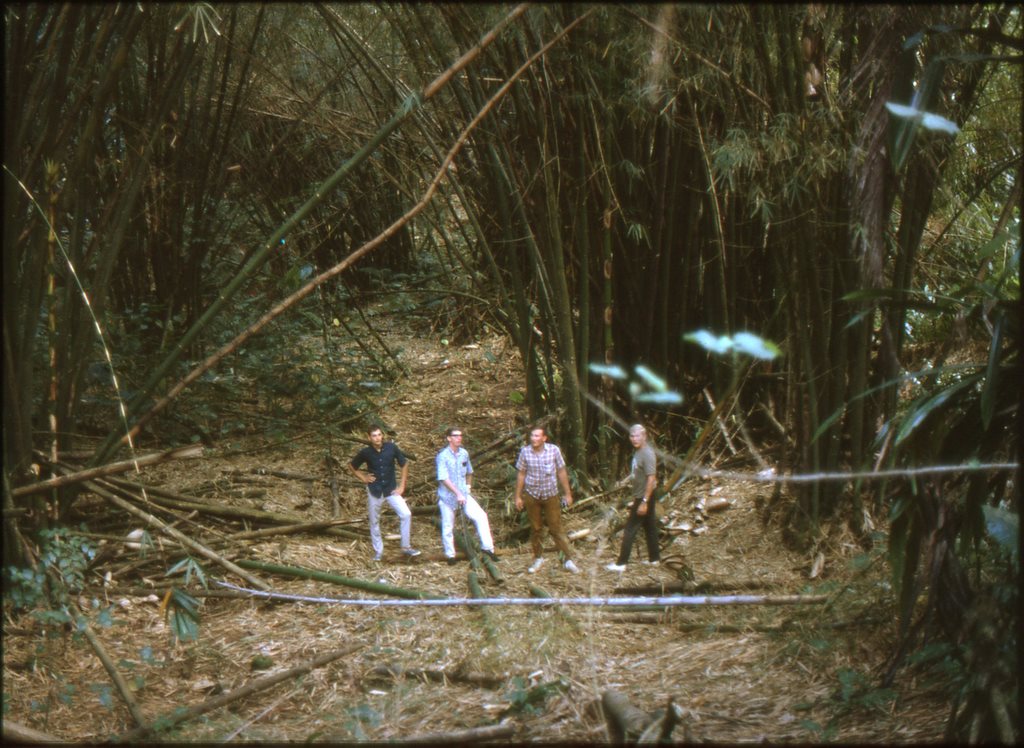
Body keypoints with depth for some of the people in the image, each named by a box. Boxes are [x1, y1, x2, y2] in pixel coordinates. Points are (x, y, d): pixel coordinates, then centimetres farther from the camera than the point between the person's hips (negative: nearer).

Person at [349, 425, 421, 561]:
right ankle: (378, 551, 24)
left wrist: (402, 486, -1)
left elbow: (404, 464, 3)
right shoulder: (365, 453, -9)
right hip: (374, 491, 0)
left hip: (391, 489, 0)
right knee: (374, 522, 8)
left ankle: (406, 546, -2)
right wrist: (363, 478, -3)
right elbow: (351, 466, 9)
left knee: (406, 514, -14)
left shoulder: (391, 448, -9)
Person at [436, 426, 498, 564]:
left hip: (463, 494, 4)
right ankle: (450, 555, 20)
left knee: (481, 516, -13)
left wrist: (468, 487, 13)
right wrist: (458, 494, -24)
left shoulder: (464, 454, 3)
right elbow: (444, 478, -20)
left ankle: (487, 547, -8)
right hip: (447, 496, -4)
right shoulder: (442, 456, -14)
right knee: (448, 527, 5)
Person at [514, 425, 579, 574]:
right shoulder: (525, 452, -7)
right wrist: (518, 496, 4)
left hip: (550, 495, -1)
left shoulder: (554, 450, -10)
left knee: (556, 528, -2)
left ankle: (569, 560, 3)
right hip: (532, 495, 1)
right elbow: (521, 474, 3)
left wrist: (567, 493, 1)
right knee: (535, 529, 10)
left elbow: (561, 472, -1)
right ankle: (538, 558, 24)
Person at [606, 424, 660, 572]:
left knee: (630, 530, -7)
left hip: (644, 497, -9)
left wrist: (644, 501, -25)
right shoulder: (637, 452, 9)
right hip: (640, 496, 9)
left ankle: (621, 563, -6)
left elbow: (651, 478, -23)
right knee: (650, 527, 15)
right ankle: (654, 558, 24)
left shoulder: (647, 454, -20)